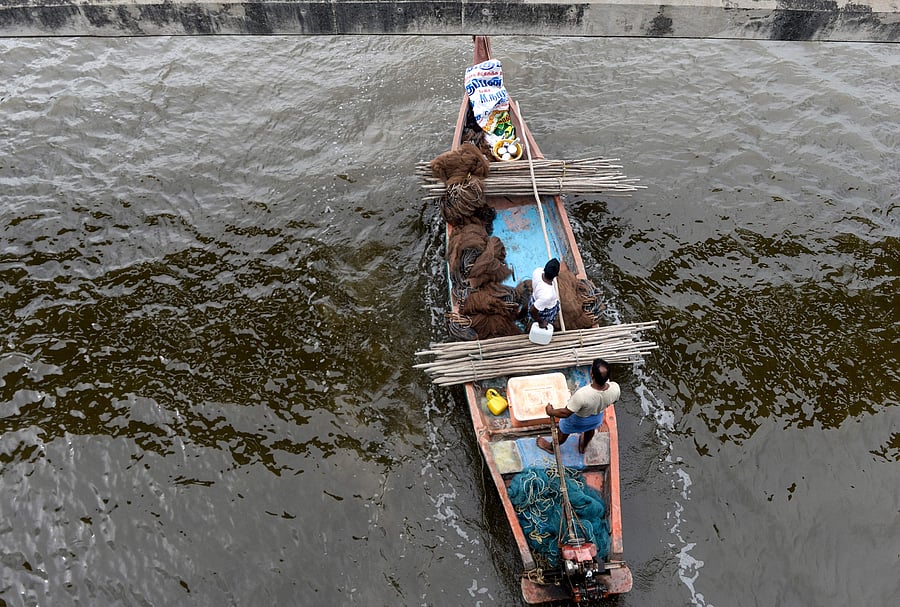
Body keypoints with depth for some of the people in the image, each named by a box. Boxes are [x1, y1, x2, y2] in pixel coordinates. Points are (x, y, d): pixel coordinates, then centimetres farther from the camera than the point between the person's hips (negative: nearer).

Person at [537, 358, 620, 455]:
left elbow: (565, 413, -31)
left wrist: (551, 412, -12)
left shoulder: (582, 395, -47)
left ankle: (551, 447, 57)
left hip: (578, 420, -3)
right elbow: (613, 401, -8)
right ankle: (583, 446, 67)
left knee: (564, 432, 29)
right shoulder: (615, 388, -34)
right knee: (590, 429, 38)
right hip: (597, 418, 4)